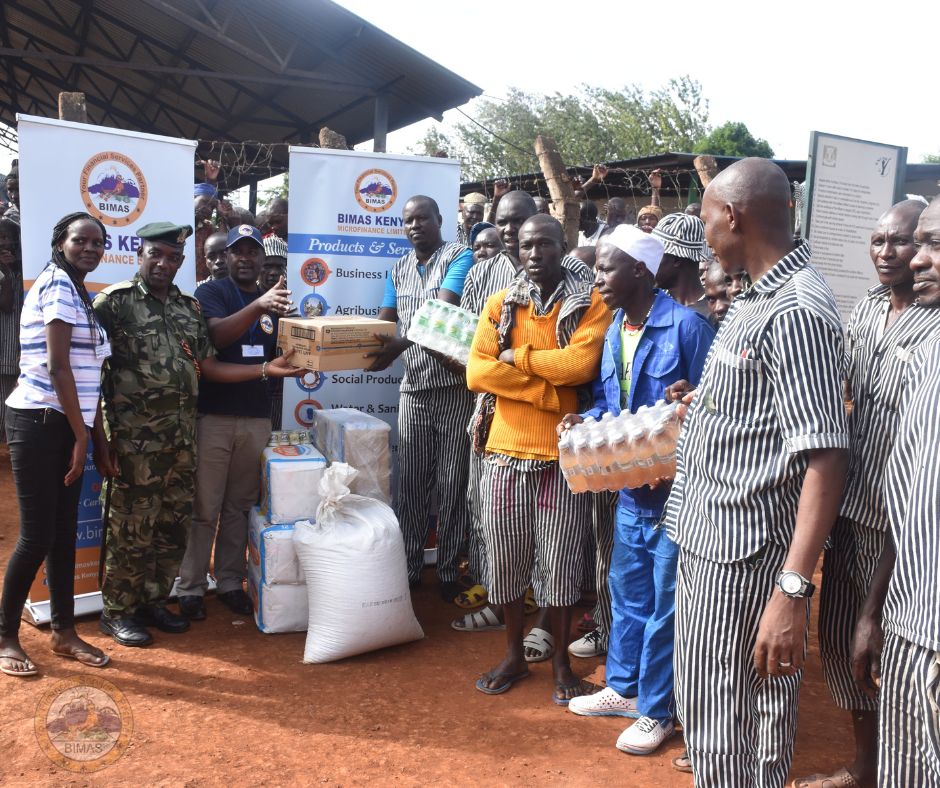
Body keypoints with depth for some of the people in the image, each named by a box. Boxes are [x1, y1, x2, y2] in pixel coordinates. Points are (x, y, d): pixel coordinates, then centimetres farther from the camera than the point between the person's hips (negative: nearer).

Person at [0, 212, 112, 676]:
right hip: (39, 422, -9)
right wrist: (82, 436, -14)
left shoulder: (80, 294, 18)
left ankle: (63, 632, 22)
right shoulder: (56, 285, -11)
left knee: (64, 532, 12)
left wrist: (98, 438, 14)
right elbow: (58, 366, -17)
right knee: (37, 535, -4)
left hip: (65, 424, 9)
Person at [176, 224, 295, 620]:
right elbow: (217, 334, -21)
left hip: (256, 416, 4)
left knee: (240, 506, 11)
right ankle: (191, 588, 11)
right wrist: (257, 307, -34)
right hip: (213, 414, -4)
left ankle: (230, 582, 21)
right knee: (203, 508, 0)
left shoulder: (273, 299, 14)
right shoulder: (211, 292, -1)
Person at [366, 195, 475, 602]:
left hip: (453, 385, -5)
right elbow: (384, 321, 12)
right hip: (413, 386, 5)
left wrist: (401, 344, -32)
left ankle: (449, 571, 14)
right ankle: (408, 566, 20)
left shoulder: (459, 257, -4)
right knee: (410, 481, 8)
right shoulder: (399, 268, 16)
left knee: (451, 483, 2)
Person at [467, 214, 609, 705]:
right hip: (505, 448, 3)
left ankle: (560, 659, 27)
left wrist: (518, 357, -10)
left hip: (563, 450, -2)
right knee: (505, 554, 11)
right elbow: (477, 372, -8)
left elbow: (580, 363, -19)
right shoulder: (500, 304, 6)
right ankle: (514, 655, 30)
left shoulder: (590, 305, -1)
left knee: (560, 558, 7)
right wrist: (550, 390, -13)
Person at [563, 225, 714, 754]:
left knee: (665, 603, 7)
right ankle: (624, 687, 38)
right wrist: (584, 422, -4)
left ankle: (656, 710, 24)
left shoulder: (687, 325, -15)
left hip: (676, 489, -7)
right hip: (631, 487, 7)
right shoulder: (614, 329, 8)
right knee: (627, 593, 20)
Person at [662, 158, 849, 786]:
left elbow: (825, 454, -26)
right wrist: (708, 399, 27)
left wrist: (794, 588, -30)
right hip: (711, 536, 9)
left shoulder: (797, 310, -19)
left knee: (717, 718, 3)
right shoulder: (760, 298, 10)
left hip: (743, 552, -9)